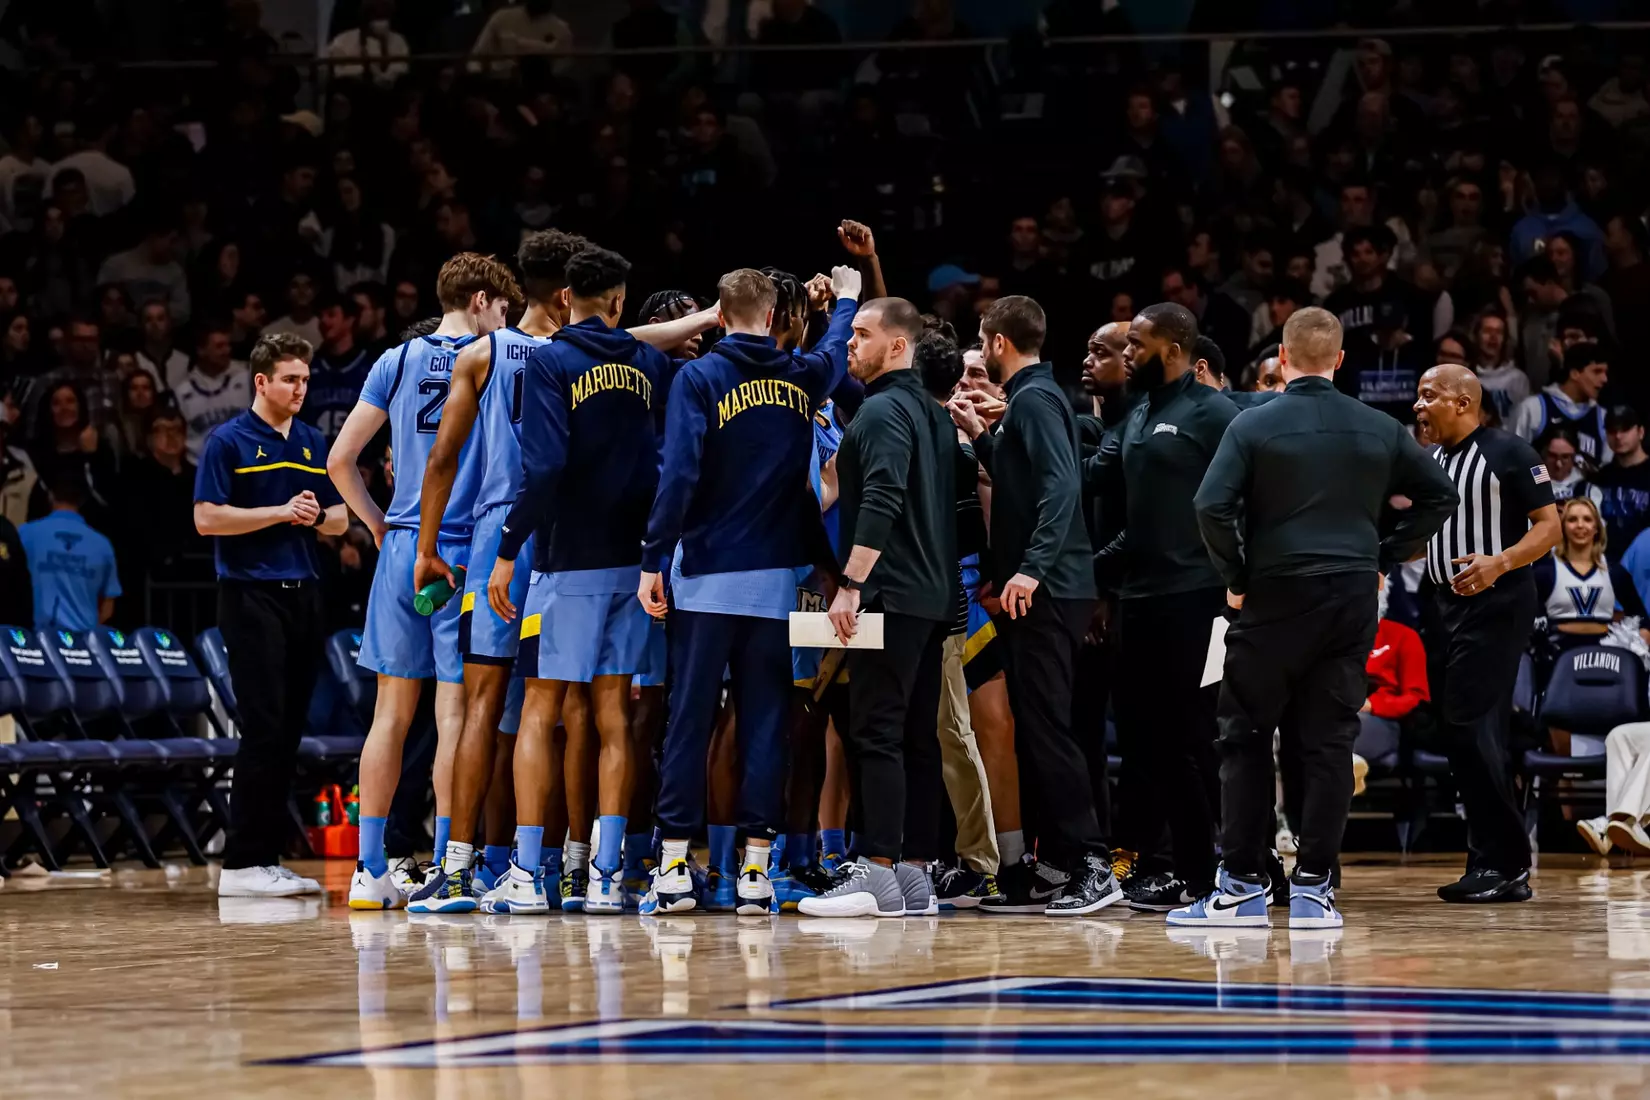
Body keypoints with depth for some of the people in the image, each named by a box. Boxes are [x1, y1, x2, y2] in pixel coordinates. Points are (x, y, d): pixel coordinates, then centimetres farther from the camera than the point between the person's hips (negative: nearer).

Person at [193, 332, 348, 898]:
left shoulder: (313, 443, 16)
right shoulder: (228, 442, -3)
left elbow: (338, 519, 19)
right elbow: (207, 518, -10)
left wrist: (317, 516, -3)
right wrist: (282, 513, -13)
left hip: (304, 593, 6)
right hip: (251, 596, -6)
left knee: (289, 731, 5)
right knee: (263, 729, -12)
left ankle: (268, 858, 9)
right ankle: (241, 863, -10)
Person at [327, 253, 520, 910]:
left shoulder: (397, 362, 7)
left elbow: (340, 460, 5)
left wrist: (379, 525, 13)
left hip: (402, 553, 3)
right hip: (468, 553, -3)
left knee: (392, 710, 7)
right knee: (454, 710, -2)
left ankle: (370, 870, 7)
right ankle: (444, 870, -2)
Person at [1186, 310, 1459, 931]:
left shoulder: (1255, 425, -4)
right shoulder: (1380, 431, 6)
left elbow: (1211, 506, -14)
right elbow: (1439, 495, 12)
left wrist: (1236, 577, -2)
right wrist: (1385, 558, 14)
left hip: (1273, 598, -3)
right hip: (1353, 600, 3)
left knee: (1245, 740, 5)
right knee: (1330, 741, 5)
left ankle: (1242, 886, 3)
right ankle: (1313, 886, 2)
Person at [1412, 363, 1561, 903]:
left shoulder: (1508, 452, -8)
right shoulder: (1428, 462, 15)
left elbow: (1549, 525, -11)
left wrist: (1499, 563, -25)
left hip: (1495, 603, -8)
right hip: (1446, 603, 8)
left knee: (1471, 724, -15)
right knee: (1461, 732, 7)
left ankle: (1504, 863, -12)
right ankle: (1492, 863, 11)